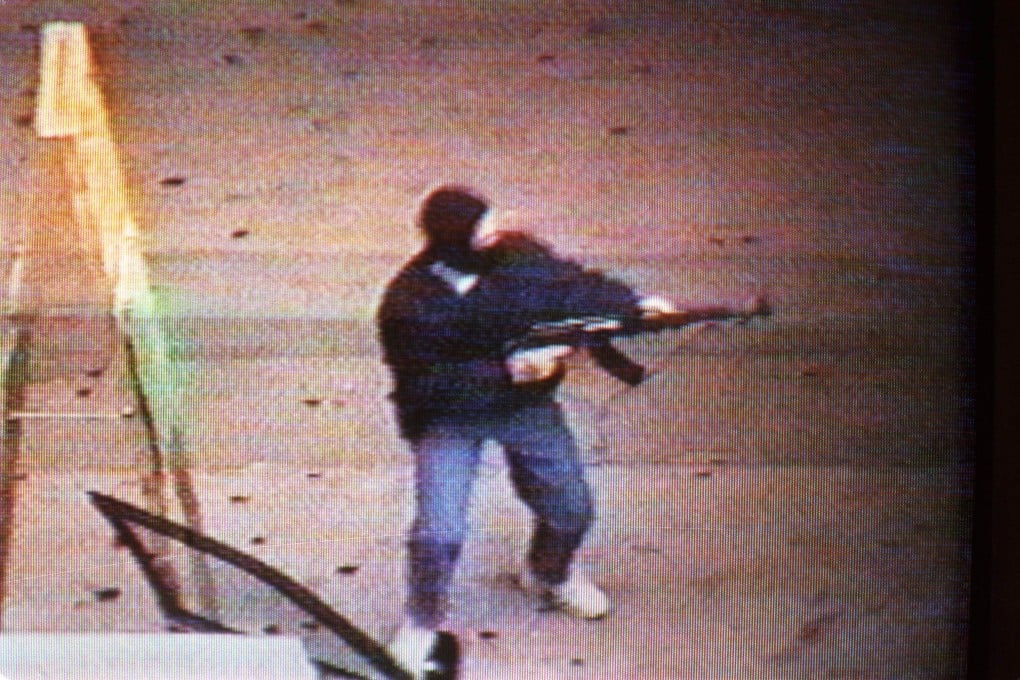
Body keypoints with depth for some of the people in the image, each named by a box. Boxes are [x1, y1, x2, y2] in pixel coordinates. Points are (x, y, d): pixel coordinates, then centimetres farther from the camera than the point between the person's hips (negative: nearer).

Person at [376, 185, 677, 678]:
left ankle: (548, 572, 47)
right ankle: (421, 623, 13)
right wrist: (509, 370, -30)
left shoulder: (518, 254, -14)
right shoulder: (408, 305, -25)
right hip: (449, 419, -4)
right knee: (439, 530, -16)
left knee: (571, 509, 10)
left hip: (526, 404, 4)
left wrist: (635, 305, -14)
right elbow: (426, 383, -24)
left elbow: (573, 286, 0)